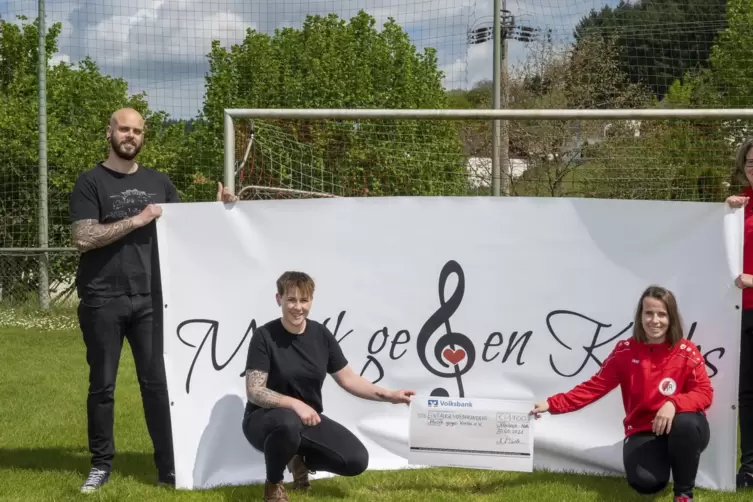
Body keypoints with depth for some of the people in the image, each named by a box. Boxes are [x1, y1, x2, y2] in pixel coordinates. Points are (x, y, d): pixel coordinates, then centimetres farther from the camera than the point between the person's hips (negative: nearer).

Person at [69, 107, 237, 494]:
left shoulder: (158, 182, 12)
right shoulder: (91, 182, -1)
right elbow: (84, 238, -13)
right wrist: (137, 219, -15)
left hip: (148, 298, 3)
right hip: (103, 300, -3)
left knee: (157, 383, 3)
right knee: (102, 385, 6)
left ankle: (168, 466, 7)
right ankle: (101, 464, 17)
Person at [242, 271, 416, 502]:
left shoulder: (321, 335, -1)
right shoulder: (264, 336, -15)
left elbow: (347, 379, 6)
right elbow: (255, 392, -19)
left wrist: (389, 395, -4)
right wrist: (295, 404, -32)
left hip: (309, 419, 5)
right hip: (265, 419, -5)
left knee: (356, 460, -15)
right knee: (288, 423, -42)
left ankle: (301, 459, 15)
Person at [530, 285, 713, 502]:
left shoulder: (687, 352, -8)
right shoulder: (625, 350, -3)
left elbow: (704, 393, -12)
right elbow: (595, 386, -2)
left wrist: (673, 404, -33)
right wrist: (552, 404, -11)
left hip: (680, 429, 0)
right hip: (643, 431, 1)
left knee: (686, 423, -39)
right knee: (645, 482, -29)